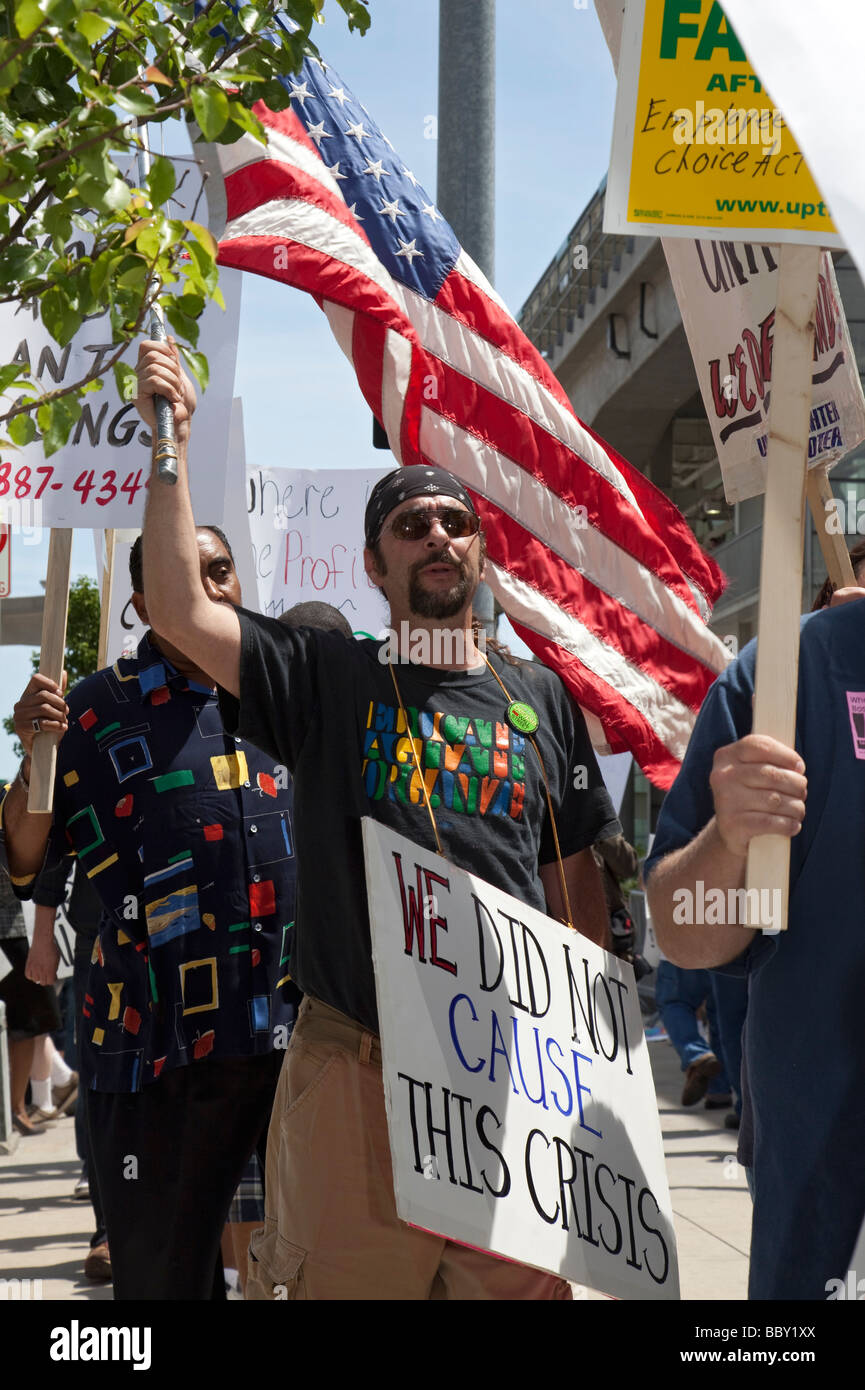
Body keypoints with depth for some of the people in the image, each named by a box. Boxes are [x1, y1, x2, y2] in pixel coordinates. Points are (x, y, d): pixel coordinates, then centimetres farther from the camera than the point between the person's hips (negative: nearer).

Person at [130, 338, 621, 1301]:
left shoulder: (539, 698, 12)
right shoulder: (326, 679, 4)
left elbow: (575, 881, 16)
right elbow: (178, 607, -8)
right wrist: (171, 444, -10)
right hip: (353, 1067, -2)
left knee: (518, 1282, 10)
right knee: (341, 1274, 4)